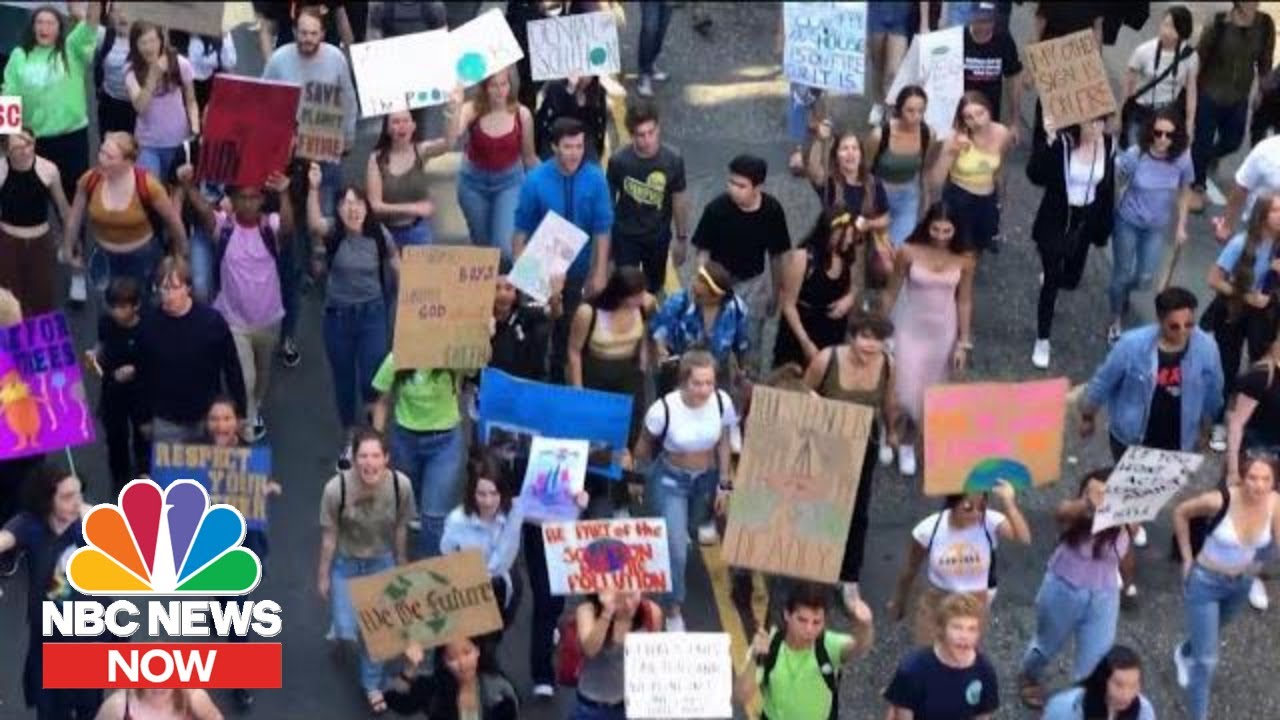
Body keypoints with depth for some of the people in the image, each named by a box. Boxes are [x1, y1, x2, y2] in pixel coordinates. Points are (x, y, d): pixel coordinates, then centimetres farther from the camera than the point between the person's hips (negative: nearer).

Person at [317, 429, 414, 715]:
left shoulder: (401, 485, -26)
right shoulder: (336, 488, -31)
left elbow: (400, 528, -7)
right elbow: (329, 535, -15)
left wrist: (401, 564, 7)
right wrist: (323, 576, -4)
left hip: (382, 562, 1)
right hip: (345, 563, -1)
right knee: (347, 630, 1)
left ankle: (372, 685, 33)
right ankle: (341, 631, 41)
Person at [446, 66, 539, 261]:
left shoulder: (522, 114, -14)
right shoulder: (472, 110, -18)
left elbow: (529, 156, 1)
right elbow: (450, 141, -36)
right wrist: (455, 110, -50)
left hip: (510, 183, -1)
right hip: (474, 183, 1)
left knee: (505, 247, -15)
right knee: (481, 244, 17)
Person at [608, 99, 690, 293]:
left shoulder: (673, 160, -21)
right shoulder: (619, 160, -23)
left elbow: (679, 199, -6)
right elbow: (609, 199, -8)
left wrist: (682, 237, 2)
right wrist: (606, 238, 1)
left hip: (659, 237, 2)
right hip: (625, 236, -2)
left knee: (653, 288, 22)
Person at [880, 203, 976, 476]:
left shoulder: (965, 260, -11)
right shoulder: (909, 252, -16)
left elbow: (964, 302, -2)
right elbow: (891, 292, -5)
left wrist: (964, 343, -1)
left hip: (944, 332, 2)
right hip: (911, 329, -2)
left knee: (931, 393, 11)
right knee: (905, 392, -5)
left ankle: (907, 444, 29)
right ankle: (894, 437, 24)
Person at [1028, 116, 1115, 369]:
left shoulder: (1108, 145, -7)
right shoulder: (1061, 143, -20)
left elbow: (1108, 188, 3)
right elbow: (1035, 175, -27)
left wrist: (1105, 226, 7)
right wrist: (1048, 144, -38)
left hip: (1085, 222, 4)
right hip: (1054, 222, -4)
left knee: (1071, 278, 17)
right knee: (1052, 281, 0)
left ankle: (1049, 277, 56)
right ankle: (1042, 340, 15)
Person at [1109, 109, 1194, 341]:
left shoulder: (1182, 159, -19)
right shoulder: (1135, 155, -27)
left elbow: (1184, 192, -2)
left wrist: (1181, 226, 3)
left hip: (1157, 227, 3)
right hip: (1128, 222, -2)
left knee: (1144, 279, 11)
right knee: (1122, 275, 10)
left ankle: (1120, 291, 47)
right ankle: (1117, 320, 36)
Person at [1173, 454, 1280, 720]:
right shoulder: (1220, 500, -32)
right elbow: (1181, 513, -14)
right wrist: (1187, 558, -9)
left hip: (1242, 583, 5)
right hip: (1206, 583, -5)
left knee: (1210, 633, 34)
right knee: (1207, 661, -4)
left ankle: (1185, 653, 68)